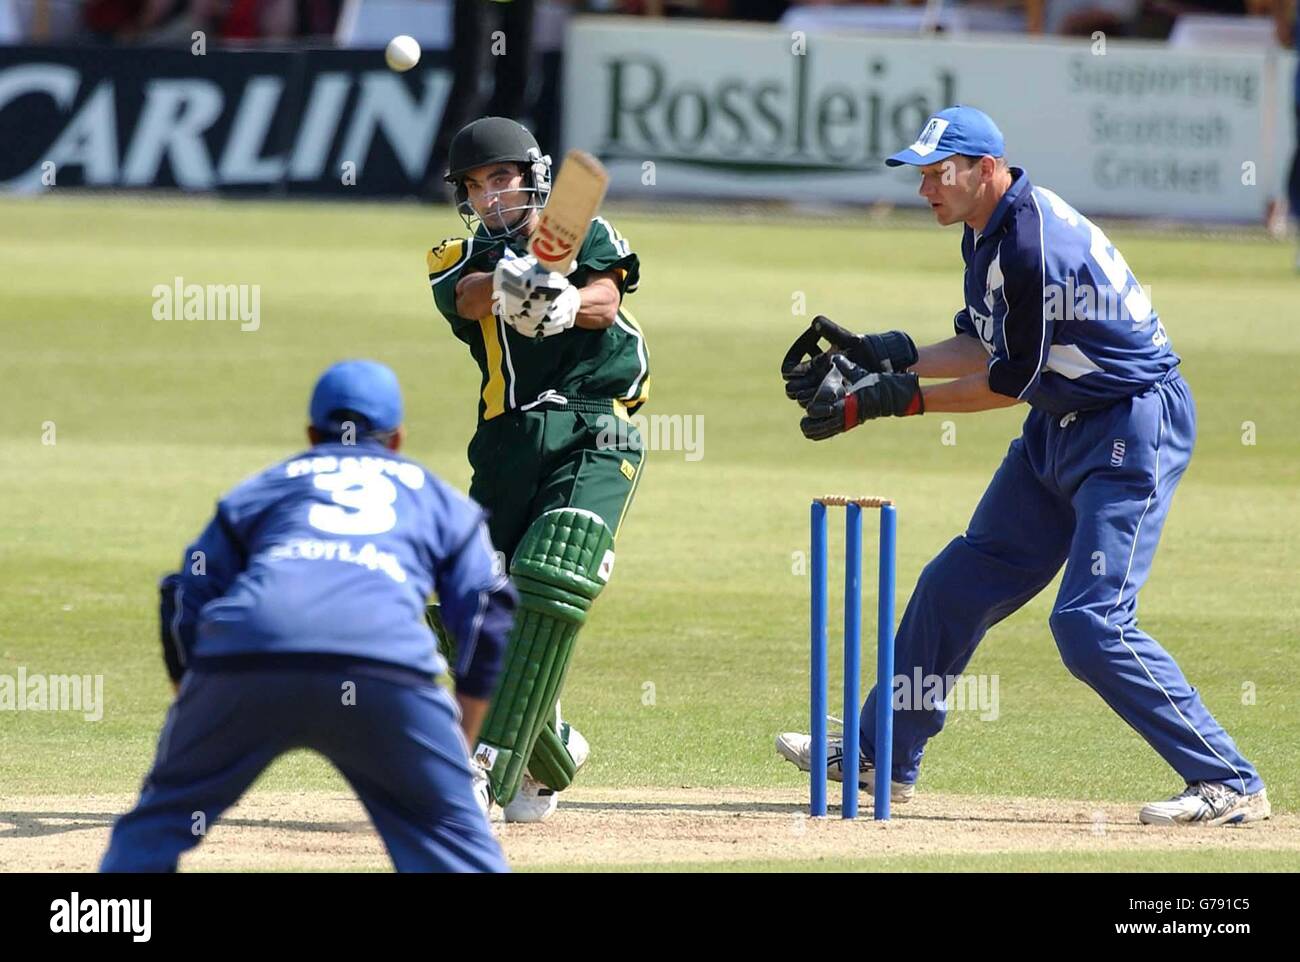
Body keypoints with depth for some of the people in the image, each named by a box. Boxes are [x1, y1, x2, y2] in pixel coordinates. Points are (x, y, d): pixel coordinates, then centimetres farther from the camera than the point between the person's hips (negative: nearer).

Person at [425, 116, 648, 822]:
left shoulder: (586, 234, 10)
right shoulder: (460, 262, 14)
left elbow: (603, 303, -10)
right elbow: (471, 294, -11)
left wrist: (564, 303, -35)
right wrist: (512, 281, -35)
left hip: (594, 437, -4)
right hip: (507, 446, 4)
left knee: (548, 584, -23)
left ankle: (490, 773, -28)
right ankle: (550, 752, 22)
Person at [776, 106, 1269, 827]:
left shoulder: (1033, 245, -25)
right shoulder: (988, 231, 6)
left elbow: (1012, 381, -20)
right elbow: (984, 346, 14)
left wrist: (892, 398, -16)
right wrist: (884, 355, 2)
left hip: (1131, 428, -10)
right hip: (1061, 427, 10)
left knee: (1090, 624, -17)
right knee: (959, 584, 14)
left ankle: (1229, 784, -13)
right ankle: (883, 756, 28)